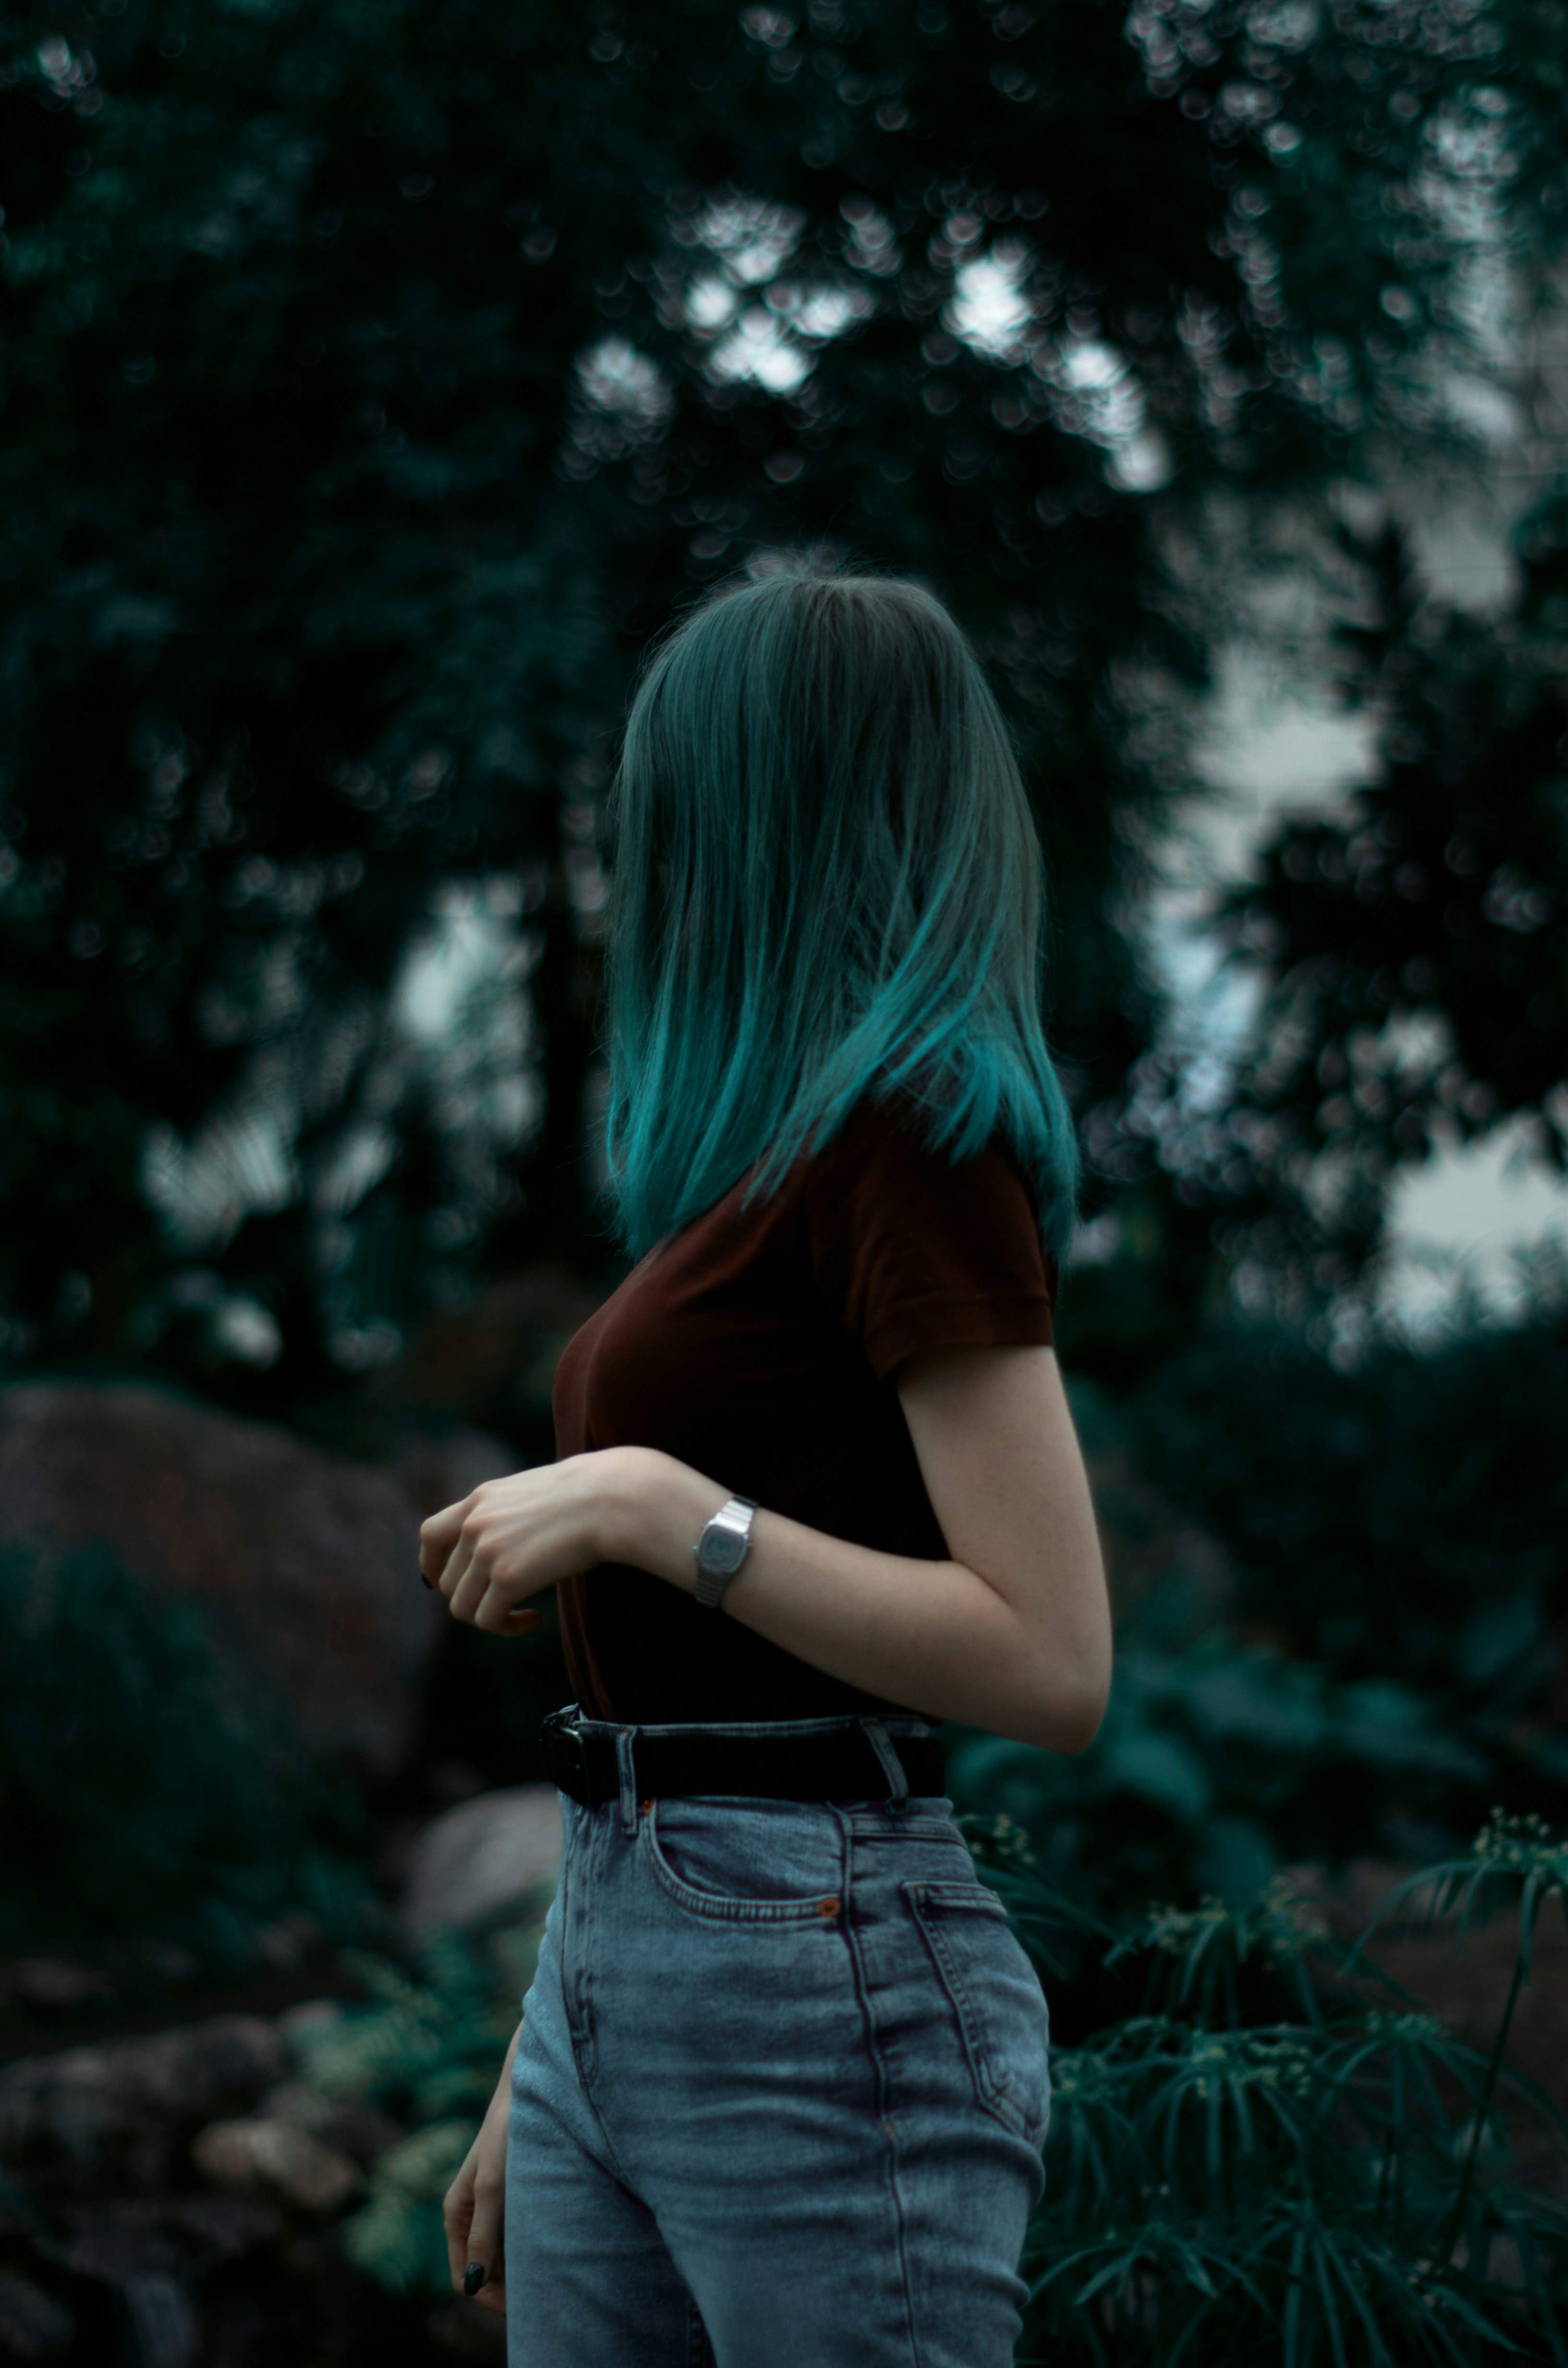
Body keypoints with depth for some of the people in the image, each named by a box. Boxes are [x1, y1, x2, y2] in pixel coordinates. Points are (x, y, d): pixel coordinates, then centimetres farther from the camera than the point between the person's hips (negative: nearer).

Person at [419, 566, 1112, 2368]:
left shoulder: (915, 1138, -11)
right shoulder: (770, 1156, 16)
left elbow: (1052, 1666, -17)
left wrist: (657, 1505, -19)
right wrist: (536, 2073, 19)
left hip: (820, 1971, -8)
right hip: (612, 1979, 9)